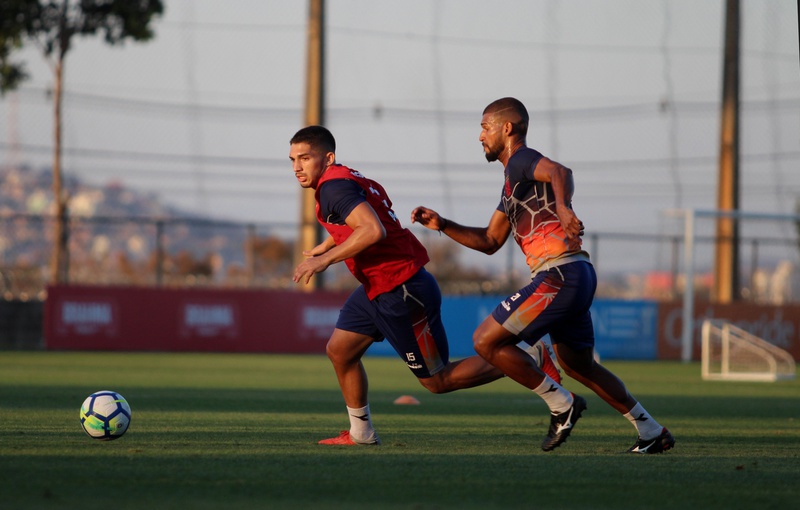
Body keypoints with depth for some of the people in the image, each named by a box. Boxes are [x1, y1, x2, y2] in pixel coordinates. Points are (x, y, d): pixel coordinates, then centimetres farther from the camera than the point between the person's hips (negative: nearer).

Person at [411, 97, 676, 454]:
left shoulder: (520, 161, -4)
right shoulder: (512, 182, 27)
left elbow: (559, 171, -27)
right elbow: (490, 242, 30)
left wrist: (562, 206, -47)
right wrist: (442, 225, 21)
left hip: (560, 274, -10)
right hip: (578, 277, 10)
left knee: (486, 340, -9)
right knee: (576, 364, 22)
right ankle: (652, 431, 24)